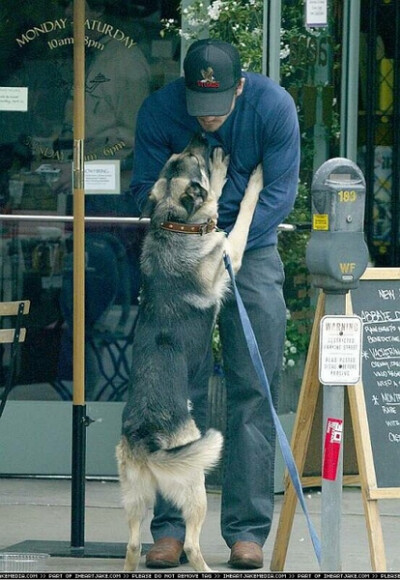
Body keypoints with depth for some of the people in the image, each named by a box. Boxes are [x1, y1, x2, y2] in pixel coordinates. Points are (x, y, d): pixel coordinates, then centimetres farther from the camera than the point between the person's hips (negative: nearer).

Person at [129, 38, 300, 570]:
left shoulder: (273, 106, -14)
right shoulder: (158, 112, -12)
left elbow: (280, 192, -11)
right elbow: (145, 187, -3)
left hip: (252, 253, 0)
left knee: (254, 394, -3)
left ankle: (247, 531, 2)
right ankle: (169, 528, 3)